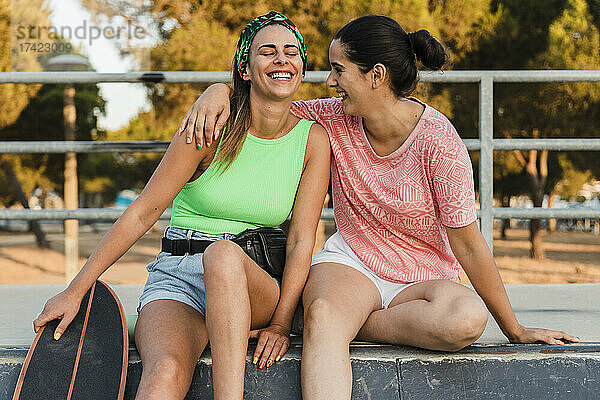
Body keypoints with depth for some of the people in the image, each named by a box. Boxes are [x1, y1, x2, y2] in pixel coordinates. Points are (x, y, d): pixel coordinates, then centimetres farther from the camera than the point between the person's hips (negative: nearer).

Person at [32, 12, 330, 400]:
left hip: (258, 287, 1)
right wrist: (75, 292, -3)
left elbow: (301, 240, 0)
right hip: (177, 277, -1)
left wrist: (281, 324, -12)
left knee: (225, 254, -38)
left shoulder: (313, 139, 2)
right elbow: (144, 212, -2)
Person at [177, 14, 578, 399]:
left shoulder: (438, 142, -16)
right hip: (350, 264, 2)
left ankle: (347, 322, -21)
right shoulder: (335, 119, -2)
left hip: (422, 280, -2)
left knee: (467, 318, -36)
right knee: (323, 315, -35)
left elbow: (467, 244, -11)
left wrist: (515, 329, -7)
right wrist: (219, 92, -15)